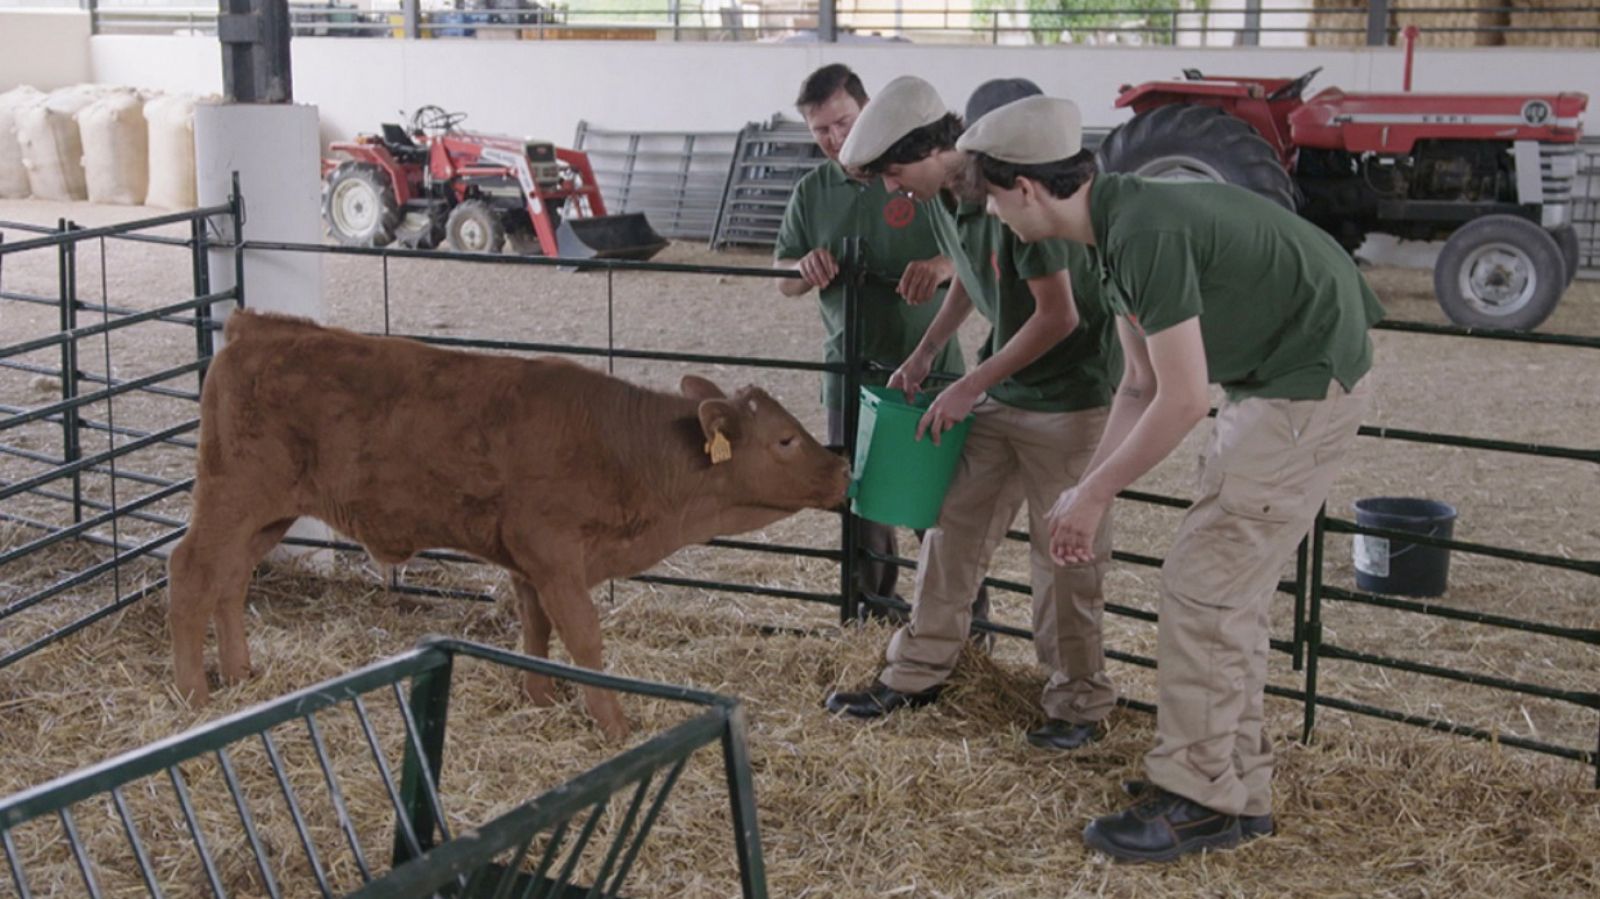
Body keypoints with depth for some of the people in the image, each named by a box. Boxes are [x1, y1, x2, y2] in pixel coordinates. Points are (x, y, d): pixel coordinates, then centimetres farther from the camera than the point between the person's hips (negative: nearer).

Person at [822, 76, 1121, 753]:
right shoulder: (941, 199, 1)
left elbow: (1057, 316, -24)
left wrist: (970, 386, -18)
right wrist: (924, 354, 9)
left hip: (1068, 396, -8)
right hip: (998, 390, 8)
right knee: (952, 524, 9)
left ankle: (1079, 703, 16)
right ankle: (917, 672, 21)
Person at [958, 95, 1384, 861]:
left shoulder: (1146, 234, -25)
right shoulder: (1117, 226, 6)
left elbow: (1181, 401, -23)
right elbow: (1139, 385, 10)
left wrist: (1093, 494, -13)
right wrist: (1087, 490, 4)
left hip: (1307, 385, -10)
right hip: (1270, 380, 10)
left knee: (1204, 582, -7)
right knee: (1227, 586, 14)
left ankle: (1197, 798, 2)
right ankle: (1236, 785, 23)